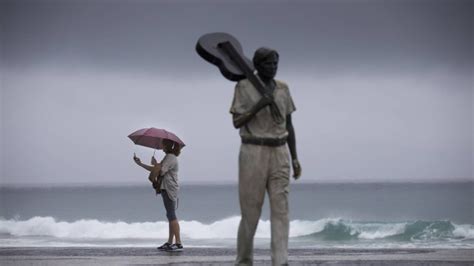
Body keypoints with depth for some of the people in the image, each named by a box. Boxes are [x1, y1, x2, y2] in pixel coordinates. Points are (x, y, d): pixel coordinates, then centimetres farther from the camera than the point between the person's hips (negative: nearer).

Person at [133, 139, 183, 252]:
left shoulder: (170, 158, -13)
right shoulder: (168, 157, 19)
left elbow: (160, 171, -24)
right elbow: (155, 170, 23)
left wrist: (155, 163, -5)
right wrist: (140, 164, 22)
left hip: (169, 190, -11)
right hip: (166, 189, 11)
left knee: (171, 215, -12)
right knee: (171, 216, 12)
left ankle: (178, 243, -15)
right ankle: (170, 242, 17)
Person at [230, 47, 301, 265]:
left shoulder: (282, 88, 10)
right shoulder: (243, 87, -3)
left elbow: (288, 125, 13)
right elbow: (236, 122, -8)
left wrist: (294, 158, 9)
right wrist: (257, 106, -22)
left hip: (279, 153, 4)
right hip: (253, 153, -4)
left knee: (281, 209, -7)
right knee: (250, 212, -1)